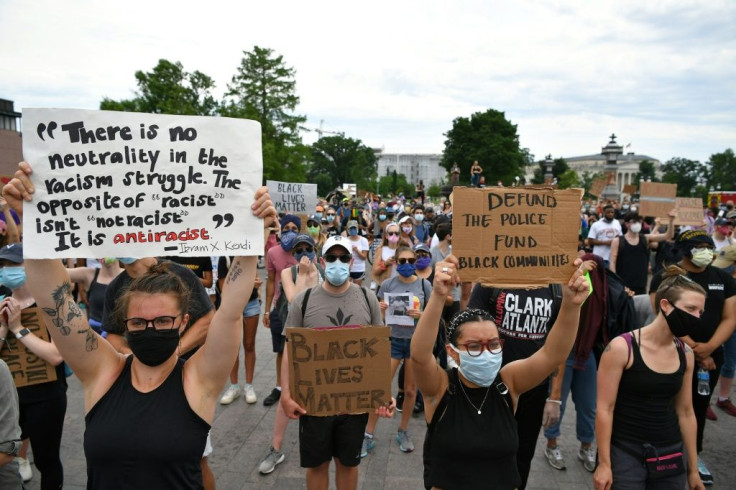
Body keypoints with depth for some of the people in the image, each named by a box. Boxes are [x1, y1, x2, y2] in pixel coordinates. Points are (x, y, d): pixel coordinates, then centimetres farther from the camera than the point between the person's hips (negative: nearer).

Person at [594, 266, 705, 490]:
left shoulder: (685, 354, 1)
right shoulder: (622, 347, -16)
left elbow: (686, 413, 9)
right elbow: (605, 409, -14)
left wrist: (693, 468, 14)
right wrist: (604, 463, -12)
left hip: (671, 456, 5)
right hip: (625, 454, -5)